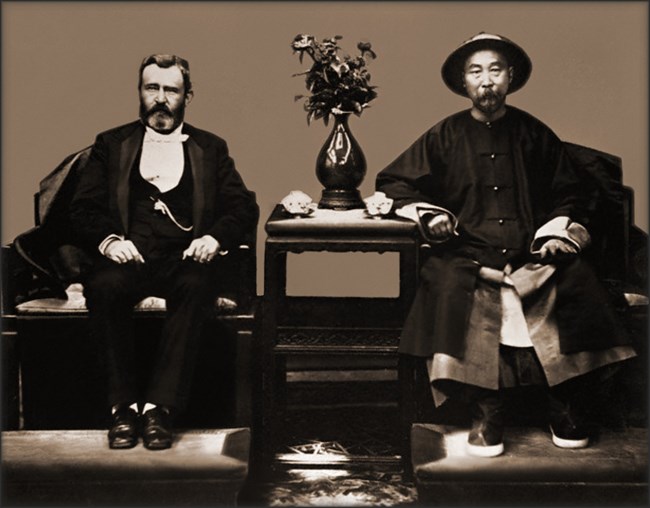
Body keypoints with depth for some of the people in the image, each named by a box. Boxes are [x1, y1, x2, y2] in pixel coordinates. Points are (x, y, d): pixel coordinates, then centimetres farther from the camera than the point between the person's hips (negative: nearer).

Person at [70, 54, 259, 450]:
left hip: (184, 258, 0)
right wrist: (108, 239, -12)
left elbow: (244, 207, 11)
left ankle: (160, 407, -33)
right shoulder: (111, 144, 20)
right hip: (128, 257, 0)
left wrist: (215, 237, -11)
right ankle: (124, 406, -23)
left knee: (195, 288, -36)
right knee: (104, 286, -34)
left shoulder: (211, 148, 20)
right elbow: (83, 208, 10)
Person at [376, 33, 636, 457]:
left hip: (533, 252, 1)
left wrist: (558, 235, 1)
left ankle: (567, 406, -12)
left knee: (580, 287, -28)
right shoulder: (445, 136, 11)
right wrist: (430, 215, 1)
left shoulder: (534, 134, 13)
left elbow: (572, 192, 18)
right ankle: (487, 412, -24)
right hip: (469, 254, -1)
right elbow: (393, 182, 17)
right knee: (451, 290, -34)